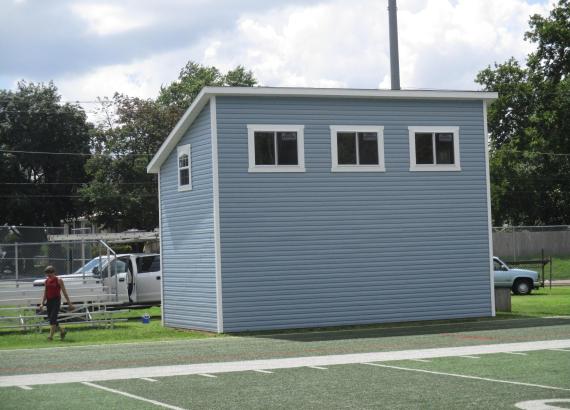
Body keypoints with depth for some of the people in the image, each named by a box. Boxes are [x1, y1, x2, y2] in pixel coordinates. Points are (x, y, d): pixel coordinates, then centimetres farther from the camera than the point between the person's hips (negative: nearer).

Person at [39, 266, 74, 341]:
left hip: (56, 301, -6)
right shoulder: (46, 281, 10)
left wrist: (69, 303, -1)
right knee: (50, 318, 6)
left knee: (53, 318, -15)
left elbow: (64, 292, -1)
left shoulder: (59, 280, -4)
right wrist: (42, 303, 7)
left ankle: (51, 335, -15)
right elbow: (45, 293, 15)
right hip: (49, 301, 6)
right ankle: (62, 330, 27)